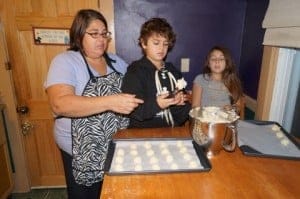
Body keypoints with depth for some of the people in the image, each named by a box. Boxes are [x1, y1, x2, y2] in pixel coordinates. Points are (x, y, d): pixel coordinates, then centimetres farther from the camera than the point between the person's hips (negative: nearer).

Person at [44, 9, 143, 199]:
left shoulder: (115, 61, 5)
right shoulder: (65, 61, -13)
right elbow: (60, 104, -28)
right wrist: (110, 102, -38)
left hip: (117, 145, 5)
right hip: (82, 151, -5)